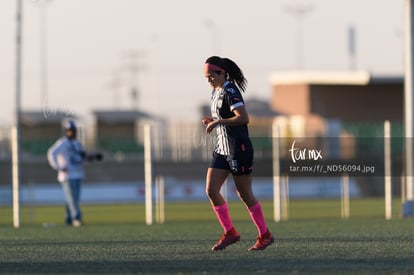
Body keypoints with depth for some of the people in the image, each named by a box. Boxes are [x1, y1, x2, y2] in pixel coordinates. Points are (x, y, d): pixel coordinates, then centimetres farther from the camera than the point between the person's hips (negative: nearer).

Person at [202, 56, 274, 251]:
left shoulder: (230, 92, -15)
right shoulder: (216, 92, 12)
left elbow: (244, 118, -26)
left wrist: (218, 122, -23)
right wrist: (212, 121, 5)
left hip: (238, 148, -9)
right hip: (222, 149, 9)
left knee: (244, 194, -1)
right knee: (211, 190, -1)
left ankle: (265, 235, 12)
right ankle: (230, 233, 8)